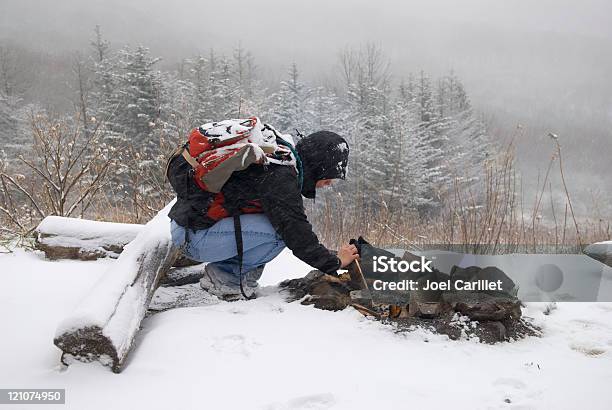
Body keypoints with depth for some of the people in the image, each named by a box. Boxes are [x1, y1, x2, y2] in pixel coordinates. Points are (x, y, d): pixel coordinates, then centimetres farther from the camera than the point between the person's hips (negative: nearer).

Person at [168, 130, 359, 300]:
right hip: (193, 236, -10)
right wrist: (335, 262, -6)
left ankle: (222, 268, 8)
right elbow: (296, 235, -19)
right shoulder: (280, 177, -20)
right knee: (280, 229, -20)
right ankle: (225, 276, -3)